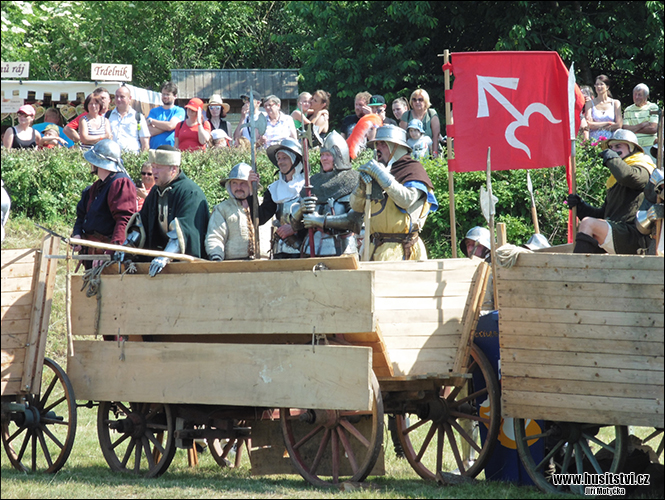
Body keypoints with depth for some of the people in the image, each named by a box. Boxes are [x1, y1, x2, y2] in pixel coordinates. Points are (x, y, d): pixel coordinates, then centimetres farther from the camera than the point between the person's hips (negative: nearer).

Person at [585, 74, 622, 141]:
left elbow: (618, 125, 1)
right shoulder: (590, 103, 9)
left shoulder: (615, 103, 10)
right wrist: (609, 123, -2)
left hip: (611, 138, 0)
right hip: (594, 139, 0)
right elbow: (589, 125, -1)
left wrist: (597, 126, -2)